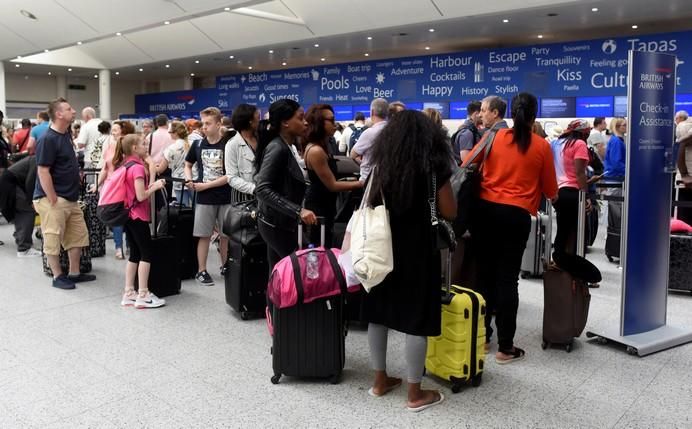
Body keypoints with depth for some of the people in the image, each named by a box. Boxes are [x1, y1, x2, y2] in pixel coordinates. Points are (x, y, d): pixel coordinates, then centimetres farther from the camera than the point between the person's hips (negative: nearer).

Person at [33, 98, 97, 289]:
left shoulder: (66, 134, 10)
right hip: (54, 199, -9)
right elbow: (43, 171, -19)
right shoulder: (48, 139, -16)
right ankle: (58, 277, 11)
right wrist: (53, 200, -20)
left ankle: (74, 273, 24)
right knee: (53, 240, 1)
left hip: (70, 198, 9)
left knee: (78, 236, 13)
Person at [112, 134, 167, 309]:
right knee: (146, 254, -2)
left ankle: (128, 293, 15)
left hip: (129, 215, 9)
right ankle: (143, 296, -1)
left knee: (134, 254, 13)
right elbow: (141, 196, -21)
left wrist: (149, 186, 10)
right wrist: (155, 186, -7)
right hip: (139, 216, -9)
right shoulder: (138, 167, -16)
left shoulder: (123, 165, 10)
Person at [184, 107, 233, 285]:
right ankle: (201, 271, 14)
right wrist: (189, 180, -1)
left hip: (226, 198, -2)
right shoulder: (198, 145, 3)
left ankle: (225, 266, 26)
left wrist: (206, 185, -13)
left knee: (226, 234, 10)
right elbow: (188, 165, 19)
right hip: (204, 199, 2)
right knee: (204, 235, 5)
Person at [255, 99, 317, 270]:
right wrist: (298, 211, -31)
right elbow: (263, 188, -26)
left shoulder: (284, 147, 10)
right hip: (277, 224, -9)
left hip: (279, 222, 9)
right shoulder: (277, 148, -17)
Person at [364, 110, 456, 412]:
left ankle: (380, 381, 27)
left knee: (378, 312, 15)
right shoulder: (434, 167, -8)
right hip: (418, 250, -4)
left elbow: (370, 206, 7)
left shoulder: (381, 166, 2)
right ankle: (415, 393, 13)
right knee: (417, 318, 4)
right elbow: (449, 213, -4)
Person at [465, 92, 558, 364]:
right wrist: (553, 197, 30)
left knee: (485, 273, 12)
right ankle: (505, 348, 7)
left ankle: (481, 337, 22)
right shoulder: (542, 146, -1)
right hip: (517, 215, -2)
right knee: (508, 278, 1)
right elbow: (550, 189, 7)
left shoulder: (494, 137, 3)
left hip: (486, 209, 3)